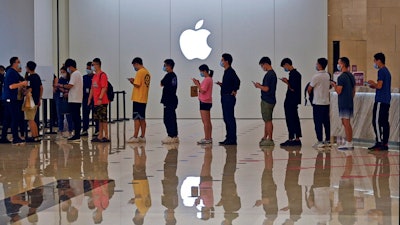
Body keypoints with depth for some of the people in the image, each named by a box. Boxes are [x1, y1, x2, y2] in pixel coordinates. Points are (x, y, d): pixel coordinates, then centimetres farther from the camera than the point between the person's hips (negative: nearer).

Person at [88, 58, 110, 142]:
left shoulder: (102, 75, -11)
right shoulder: (95, 76, 17)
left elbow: (104, 88, -17)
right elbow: (92, 88, 21)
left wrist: (100, 98, -22)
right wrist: (90, 99, 17)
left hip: (102, 102, -9)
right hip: (96, 102, 9)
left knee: (103, 119, -7)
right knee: (99, 119, 11)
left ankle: (106, 136, -5)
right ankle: (100, 136, 15)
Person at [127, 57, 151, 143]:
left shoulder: (140, 72, -13)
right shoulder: (147, 72, 14)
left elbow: (137, 85, -19)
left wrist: (132, 81, 0)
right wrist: (134, 81, 12)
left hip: (138, 99, -9)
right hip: (144, 99, 9)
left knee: (136, 118, -6)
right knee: (142, 118, 12)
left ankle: (135, 137, -6)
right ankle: (142, 136, 14)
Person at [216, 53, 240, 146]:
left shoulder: (230, 71, -14)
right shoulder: (226, 72, 17)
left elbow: (237, 81, -29)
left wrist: (235, 91, -21)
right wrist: (221, 84, 11)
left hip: (229, 98, -10)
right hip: (225, 98, 10)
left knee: (230, 119, -8)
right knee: (226, 118, 12)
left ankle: (232, 139, -5)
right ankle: (229, 138, 17)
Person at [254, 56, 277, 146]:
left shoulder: (268, 75, -18)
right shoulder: (273, 73, 13)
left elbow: (266, 89, -22)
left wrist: (259, 86, -6)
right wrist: (261, 85, 14)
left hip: (267, 101, -10)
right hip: (271, 100, 10)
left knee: (268, 120, -4)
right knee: (267, 120, 14)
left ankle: (269, 139, -1)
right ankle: (265, 138, 21)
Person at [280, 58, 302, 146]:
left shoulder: (293, 74, -18)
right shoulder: (296, 73, 13)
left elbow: (292, 89, -21)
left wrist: (287, 82, -8)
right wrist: (288, 81, 13)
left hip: (291, 101, -10)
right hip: (294, 100, 10)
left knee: (290, 120, -5)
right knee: (295, 120, 12)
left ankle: (291, 139, -2)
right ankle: (297, 139, 15)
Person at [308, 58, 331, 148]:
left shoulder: (316, 76, -13)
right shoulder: (328, 75, 7)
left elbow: (309, 89, -5)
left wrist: (309, 94, 16)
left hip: (318, 103, -7)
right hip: (326, 102, 7)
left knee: (318, 122, -4)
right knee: (326, 122, 10)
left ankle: (320, 141, -5)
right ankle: (327, 140, 14)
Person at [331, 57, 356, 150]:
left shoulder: (341, 77, -15)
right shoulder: (351, 76, 13)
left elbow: (338, 91, -18)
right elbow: (354, 91, 18)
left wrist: (334, 85, -2)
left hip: (344, 104, -9)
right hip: (350, 103, 9)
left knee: (346, 123, -5)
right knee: (347, 123, 14)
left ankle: (348, 143, -4)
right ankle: (350, 143, 17)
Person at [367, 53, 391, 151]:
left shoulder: (381, 71, -11)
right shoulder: (387, 71, 19)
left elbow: (379, 86, -19)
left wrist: (373, 83, -1)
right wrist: (374, 86, 17)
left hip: (380, 101, -10)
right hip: (386, 101, 10)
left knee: (376, 121, -8)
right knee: (385, 122, 7)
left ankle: (379, 142, -11)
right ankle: (385, 144, 7)